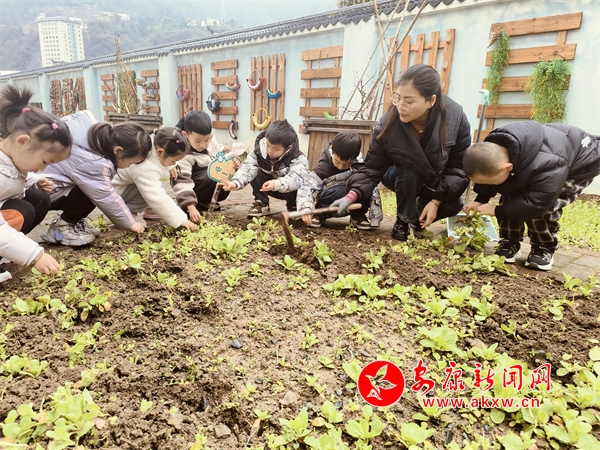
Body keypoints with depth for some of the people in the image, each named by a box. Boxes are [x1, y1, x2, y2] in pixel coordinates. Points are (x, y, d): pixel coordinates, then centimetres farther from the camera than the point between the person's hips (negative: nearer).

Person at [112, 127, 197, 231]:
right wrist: (181, 220, -36)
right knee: (155, 190, -26)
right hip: (115, 191, -9)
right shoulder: (146, 170, -37)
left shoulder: (153, 148, -13)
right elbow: (159, 199, -38)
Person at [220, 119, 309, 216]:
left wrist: (276, 184, -61)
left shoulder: (298, 159, -29)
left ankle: (294, 208, -3)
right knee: (256, 175, -22)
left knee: (296, 188, -35)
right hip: (268, 188, 3)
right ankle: (262, 204, -6)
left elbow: (297, 179, -44)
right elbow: (247, 169, -27)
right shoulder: (259, 152, -18)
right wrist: (235, 183, -46)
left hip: (289, 190, -3)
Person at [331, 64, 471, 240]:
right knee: (408, 173, -34)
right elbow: (372, 167, -23)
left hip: (440, 181, 1)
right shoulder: (388, 124, -30)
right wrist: (352, 195, -40)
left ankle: (418, 216, 9)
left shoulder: (455, 117, -27)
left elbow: (459, 166, -18)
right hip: (404, 177, -1)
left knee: (452, 205, -24)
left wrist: (436, 200, -24)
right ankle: (404, 219, -7)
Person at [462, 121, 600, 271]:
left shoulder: (545, 165, -48)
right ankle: (510, 244, 3)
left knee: (543, 207, -26)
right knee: (510, 197, -12)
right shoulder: (494, 149, -26)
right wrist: (480, 200, -14)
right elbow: (488, 175, -5)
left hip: (581, 166, -7)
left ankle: (545, 249, -2)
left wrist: (497, 211, -34)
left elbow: (536, 203, -39)